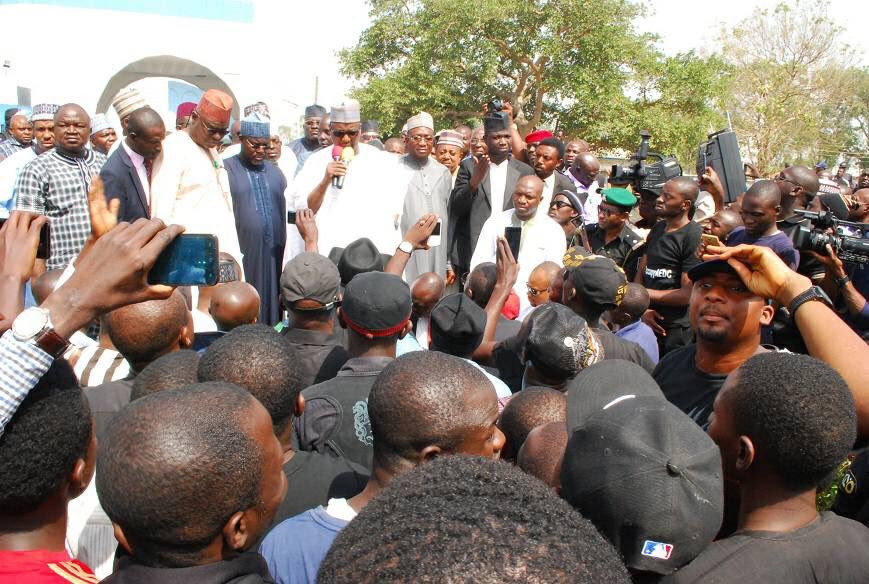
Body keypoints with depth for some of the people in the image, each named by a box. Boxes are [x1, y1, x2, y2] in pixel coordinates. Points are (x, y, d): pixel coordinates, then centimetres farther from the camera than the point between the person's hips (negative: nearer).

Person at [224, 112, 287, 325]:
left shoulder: (275, 173, 16)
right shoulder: (225, 170, 1)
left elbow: (287, 213, 16)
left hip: (273, 257, 4)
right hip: (240, 254, -4)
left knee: (270, 308, 7)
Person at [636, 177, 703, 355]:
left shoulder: (695, 237, -13)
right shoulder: (657, 229, 12)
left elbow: (688, 294, -17)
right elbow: (640, 274, 9)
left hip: (677, 328, -7)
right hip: (649, 322, 7)